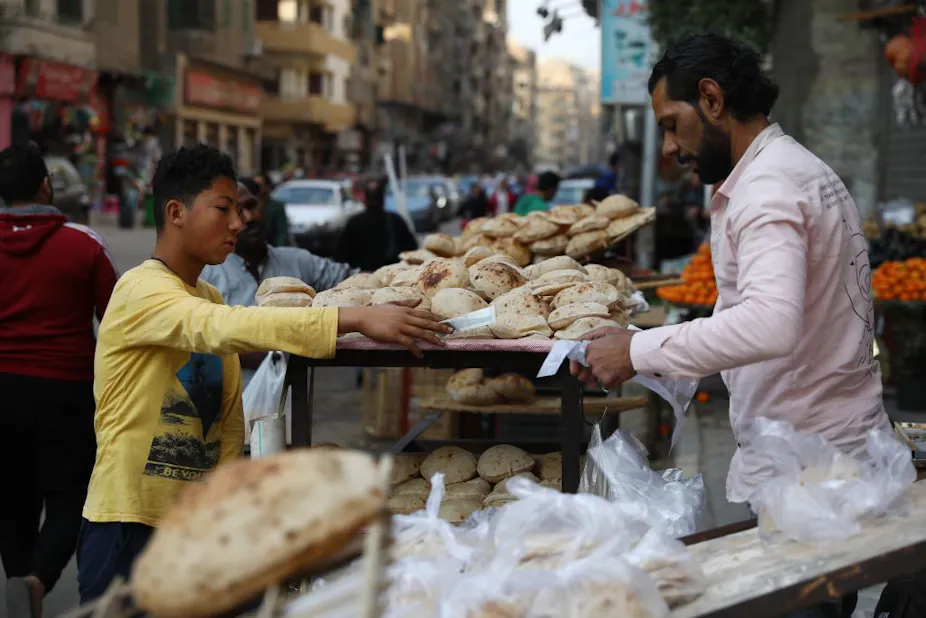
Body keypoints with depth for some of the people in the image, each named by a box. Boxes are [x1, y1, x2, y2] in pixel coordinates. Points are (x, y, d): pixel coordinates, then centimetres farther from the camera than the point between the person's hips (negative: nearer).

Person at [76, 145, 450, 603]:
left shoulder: (208, 298, 13)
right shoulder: (141, 290, -13)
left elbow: (230, 419, 10)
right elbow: (224, 327, -32)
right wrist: (356, 318, -39)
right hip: (131, 523, -7)